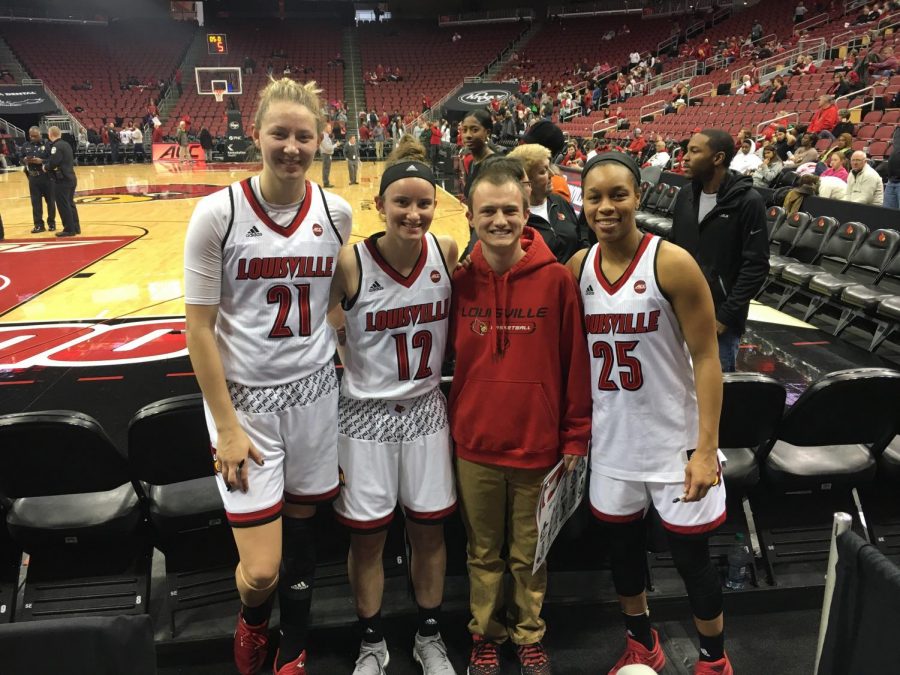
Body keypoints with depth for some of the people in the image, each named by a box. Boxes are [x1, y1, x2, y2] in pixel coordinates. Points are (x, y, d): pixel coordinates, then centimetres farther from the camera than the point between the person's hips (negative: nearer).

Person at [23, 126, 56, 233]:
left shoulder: (47, 145, -5)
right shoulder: (26, 146, 10)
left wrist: (41, 161, -21)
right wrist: (25, 160, -7)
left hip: (47, 177, -4)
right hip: (33, 178, 4)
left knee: (50, 201, 5)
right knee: (35, 202, 4)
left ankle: (51, 223, 18)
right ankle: (38, 225, 10)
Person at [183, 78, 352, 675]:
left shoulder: (337, 213, -1)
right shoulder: (219, 213, -12)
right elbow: (200, 328, -8)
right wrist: (226, 426, -10)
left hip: (315, 392, 3)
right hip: (245, 399, -3)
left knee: (301, 527, 16)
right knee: (261, 570, -2)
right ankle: (253, 618, 36)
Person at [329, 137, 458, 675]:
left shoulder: (447, 252, -8)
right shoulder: (351, 263, -17)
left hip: (426, 410, 3)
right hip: (365, 414, -2)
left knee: (430, 529, 14)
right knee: (368, 536, 10)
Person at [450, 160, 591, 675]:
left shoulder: (556, 279, -11)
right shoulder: (459, 279, -4)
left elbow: (576, 362, -5)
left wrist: (575, 437, -2)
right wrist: (452, 420, 8)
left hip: (538, 443, -1)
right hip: (475, 443, 2)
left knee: (530, 552, 17)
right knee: (484, 551, 18)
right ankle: (486, 633, 40)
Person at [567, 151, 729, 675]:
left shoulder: (671, 263, -15)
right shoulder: (578, 267, -1)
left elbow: (706, 358, -14)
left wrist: (706, 448, -17)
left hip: (675, 438, -4)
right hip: (611, 440, 5)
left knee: (691, 556, 9)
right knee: (622, 545, 18)